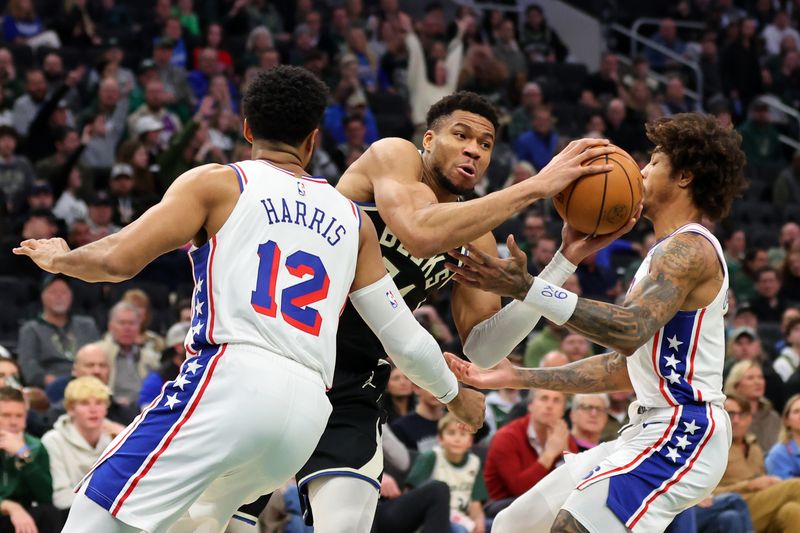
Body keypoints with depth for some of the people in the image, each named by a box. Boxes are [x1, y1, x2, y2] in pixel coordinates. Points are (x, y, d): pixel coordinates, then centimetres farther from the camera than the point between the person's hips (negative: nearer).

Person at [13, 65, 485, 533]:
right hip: (307, 413, 6)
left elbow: (119, 261, -1)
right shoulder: (352, 221, 22)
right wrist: (455, 393, 41)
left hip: (231, 378, -6)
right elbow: (404, 338, 23)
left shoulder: (215, 183, 9)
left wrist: (58, 258, 20)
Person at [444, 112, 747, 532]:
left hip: (683, 433, -11)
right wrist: (516, 378, 23)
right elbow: (622, 369, 25)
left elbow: (631, 331, -28)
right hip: (651, 431, 11)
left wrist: (528, 290, -33)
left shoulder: (691, 248, -11)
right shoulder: (669, 253, 23)